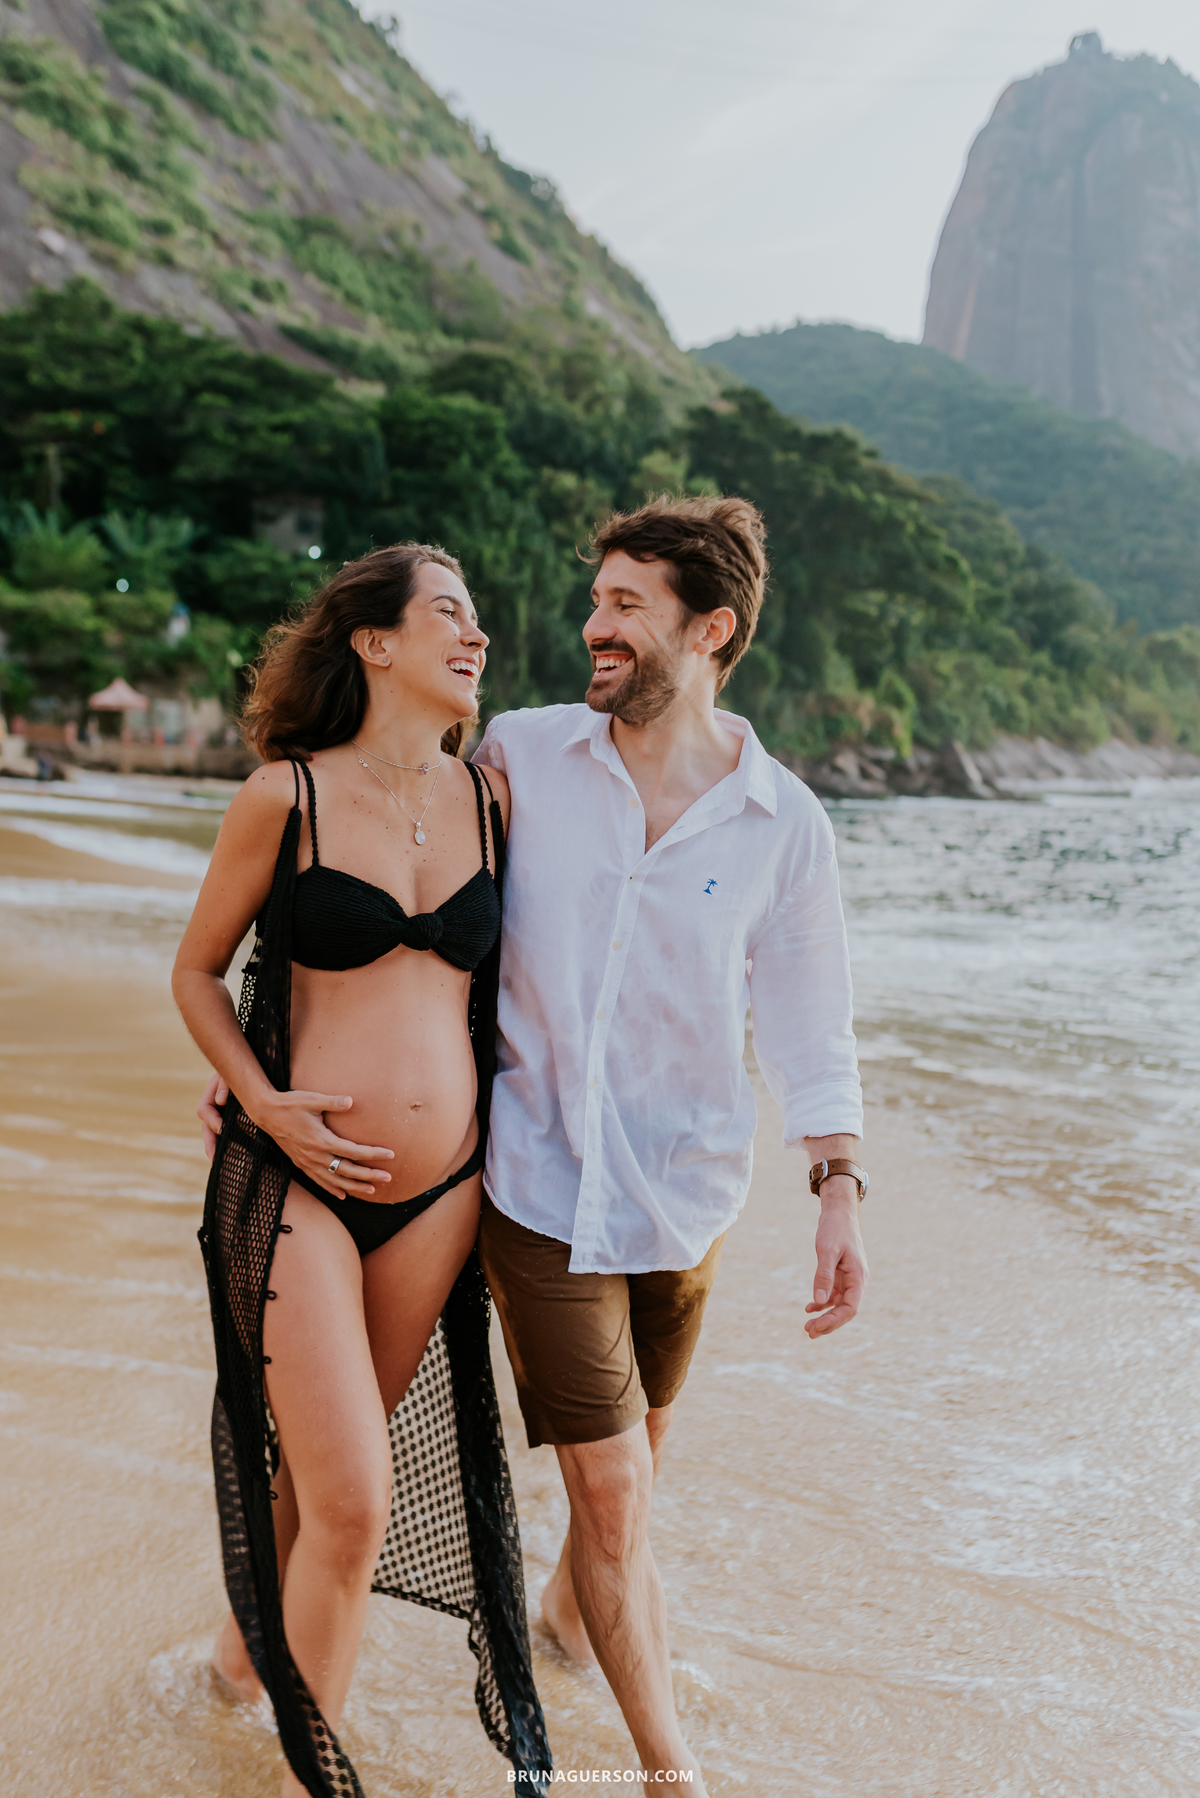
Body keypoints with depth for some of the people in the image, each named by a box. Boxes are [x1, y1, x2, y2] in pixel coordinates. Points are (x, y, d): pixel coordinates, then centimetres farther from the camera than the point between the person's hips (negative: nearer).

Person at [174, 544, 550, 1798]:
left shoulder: (491, 799, 4)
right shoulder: (285, 797, -7)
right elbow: (196, 971, 3)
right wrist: (262, 1102, -12)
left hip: (441, 1188, 4)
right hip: (295, 1180, -4)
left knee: (334, 1459, 19)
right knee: (353, 1502, -6)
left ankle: (253, 1636, 48)